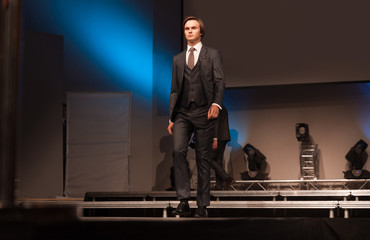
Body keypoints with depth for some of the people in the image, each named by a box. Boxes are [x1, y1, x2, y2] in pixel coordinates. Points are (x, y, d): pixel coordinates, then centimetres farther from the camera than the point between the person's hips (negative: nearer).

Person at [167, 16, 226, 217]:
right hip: (182, 113, 2)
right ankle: (183, 200, -14)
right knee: (178, 151, -17)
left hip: (204, 113, -2)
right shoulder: (178, 59, 19)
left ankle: (202, 205, 7)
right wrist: (171, 118, 11)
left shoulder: (212, 54, 10)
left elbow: (220, 81, 0)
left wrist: (216, 103, -18)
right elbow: (174, 90, 18)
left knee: (203, 158, -1)